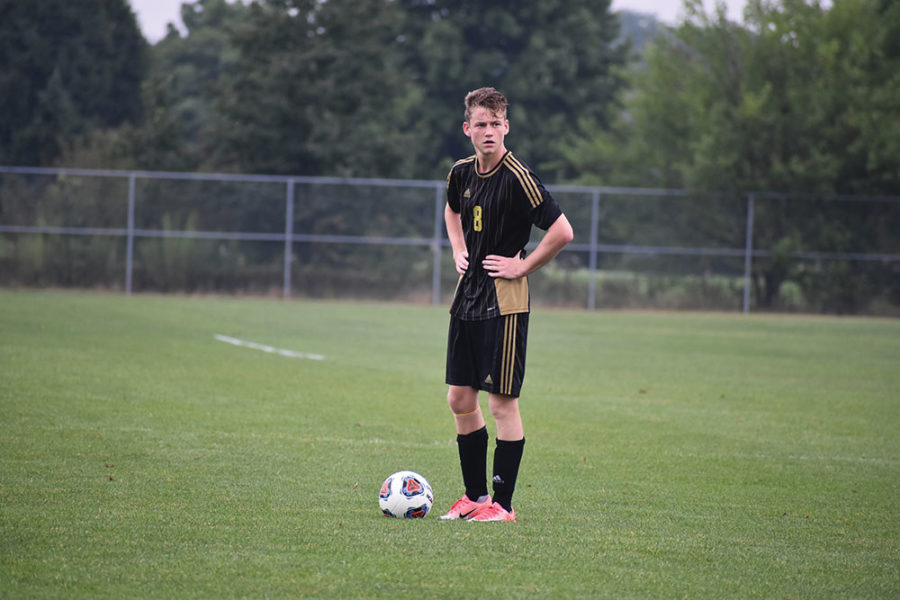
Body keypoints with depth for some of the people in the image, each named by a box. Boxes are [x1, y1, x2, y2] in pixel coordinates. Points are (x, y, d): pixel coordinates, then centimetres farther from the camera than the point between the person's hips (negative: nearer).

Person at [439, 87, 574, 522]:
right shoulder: (462, 173, 7)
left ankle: (503, 504, 2)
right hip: (467, 296, 8)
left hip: (504, 303, -8)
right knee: (460, 398, 9)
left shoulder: (517, 177, -15)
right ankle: (475, 496, 20)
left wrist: (523, 266, -13)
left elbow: (562, 232, -19)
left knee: (502, 402, -4)